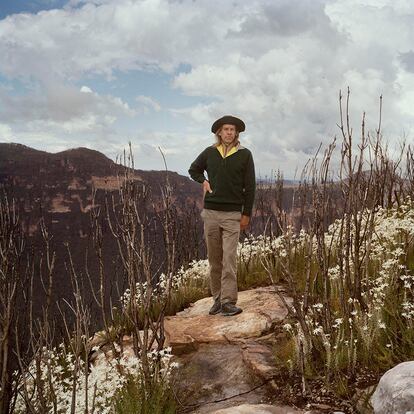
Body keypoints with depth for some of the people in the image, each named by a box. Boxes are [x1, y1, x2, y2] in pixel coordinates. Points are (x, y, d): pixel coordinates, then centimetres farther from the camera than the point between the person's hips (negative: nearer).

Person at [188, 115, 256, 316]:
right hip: (210, 212, 3)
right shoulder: (209, 152, 8)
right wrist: (203, 181, 6)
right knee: (214, 260, 8)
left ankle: (228, 302, -6)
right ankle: (217, 298, 17)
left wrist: (246, 214, -2)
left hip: (232, 214, -3)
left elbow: (250, 186, 1)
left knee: (229, 259, -8)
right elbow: (193, 169, 26)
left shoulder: (244, 154, 1)